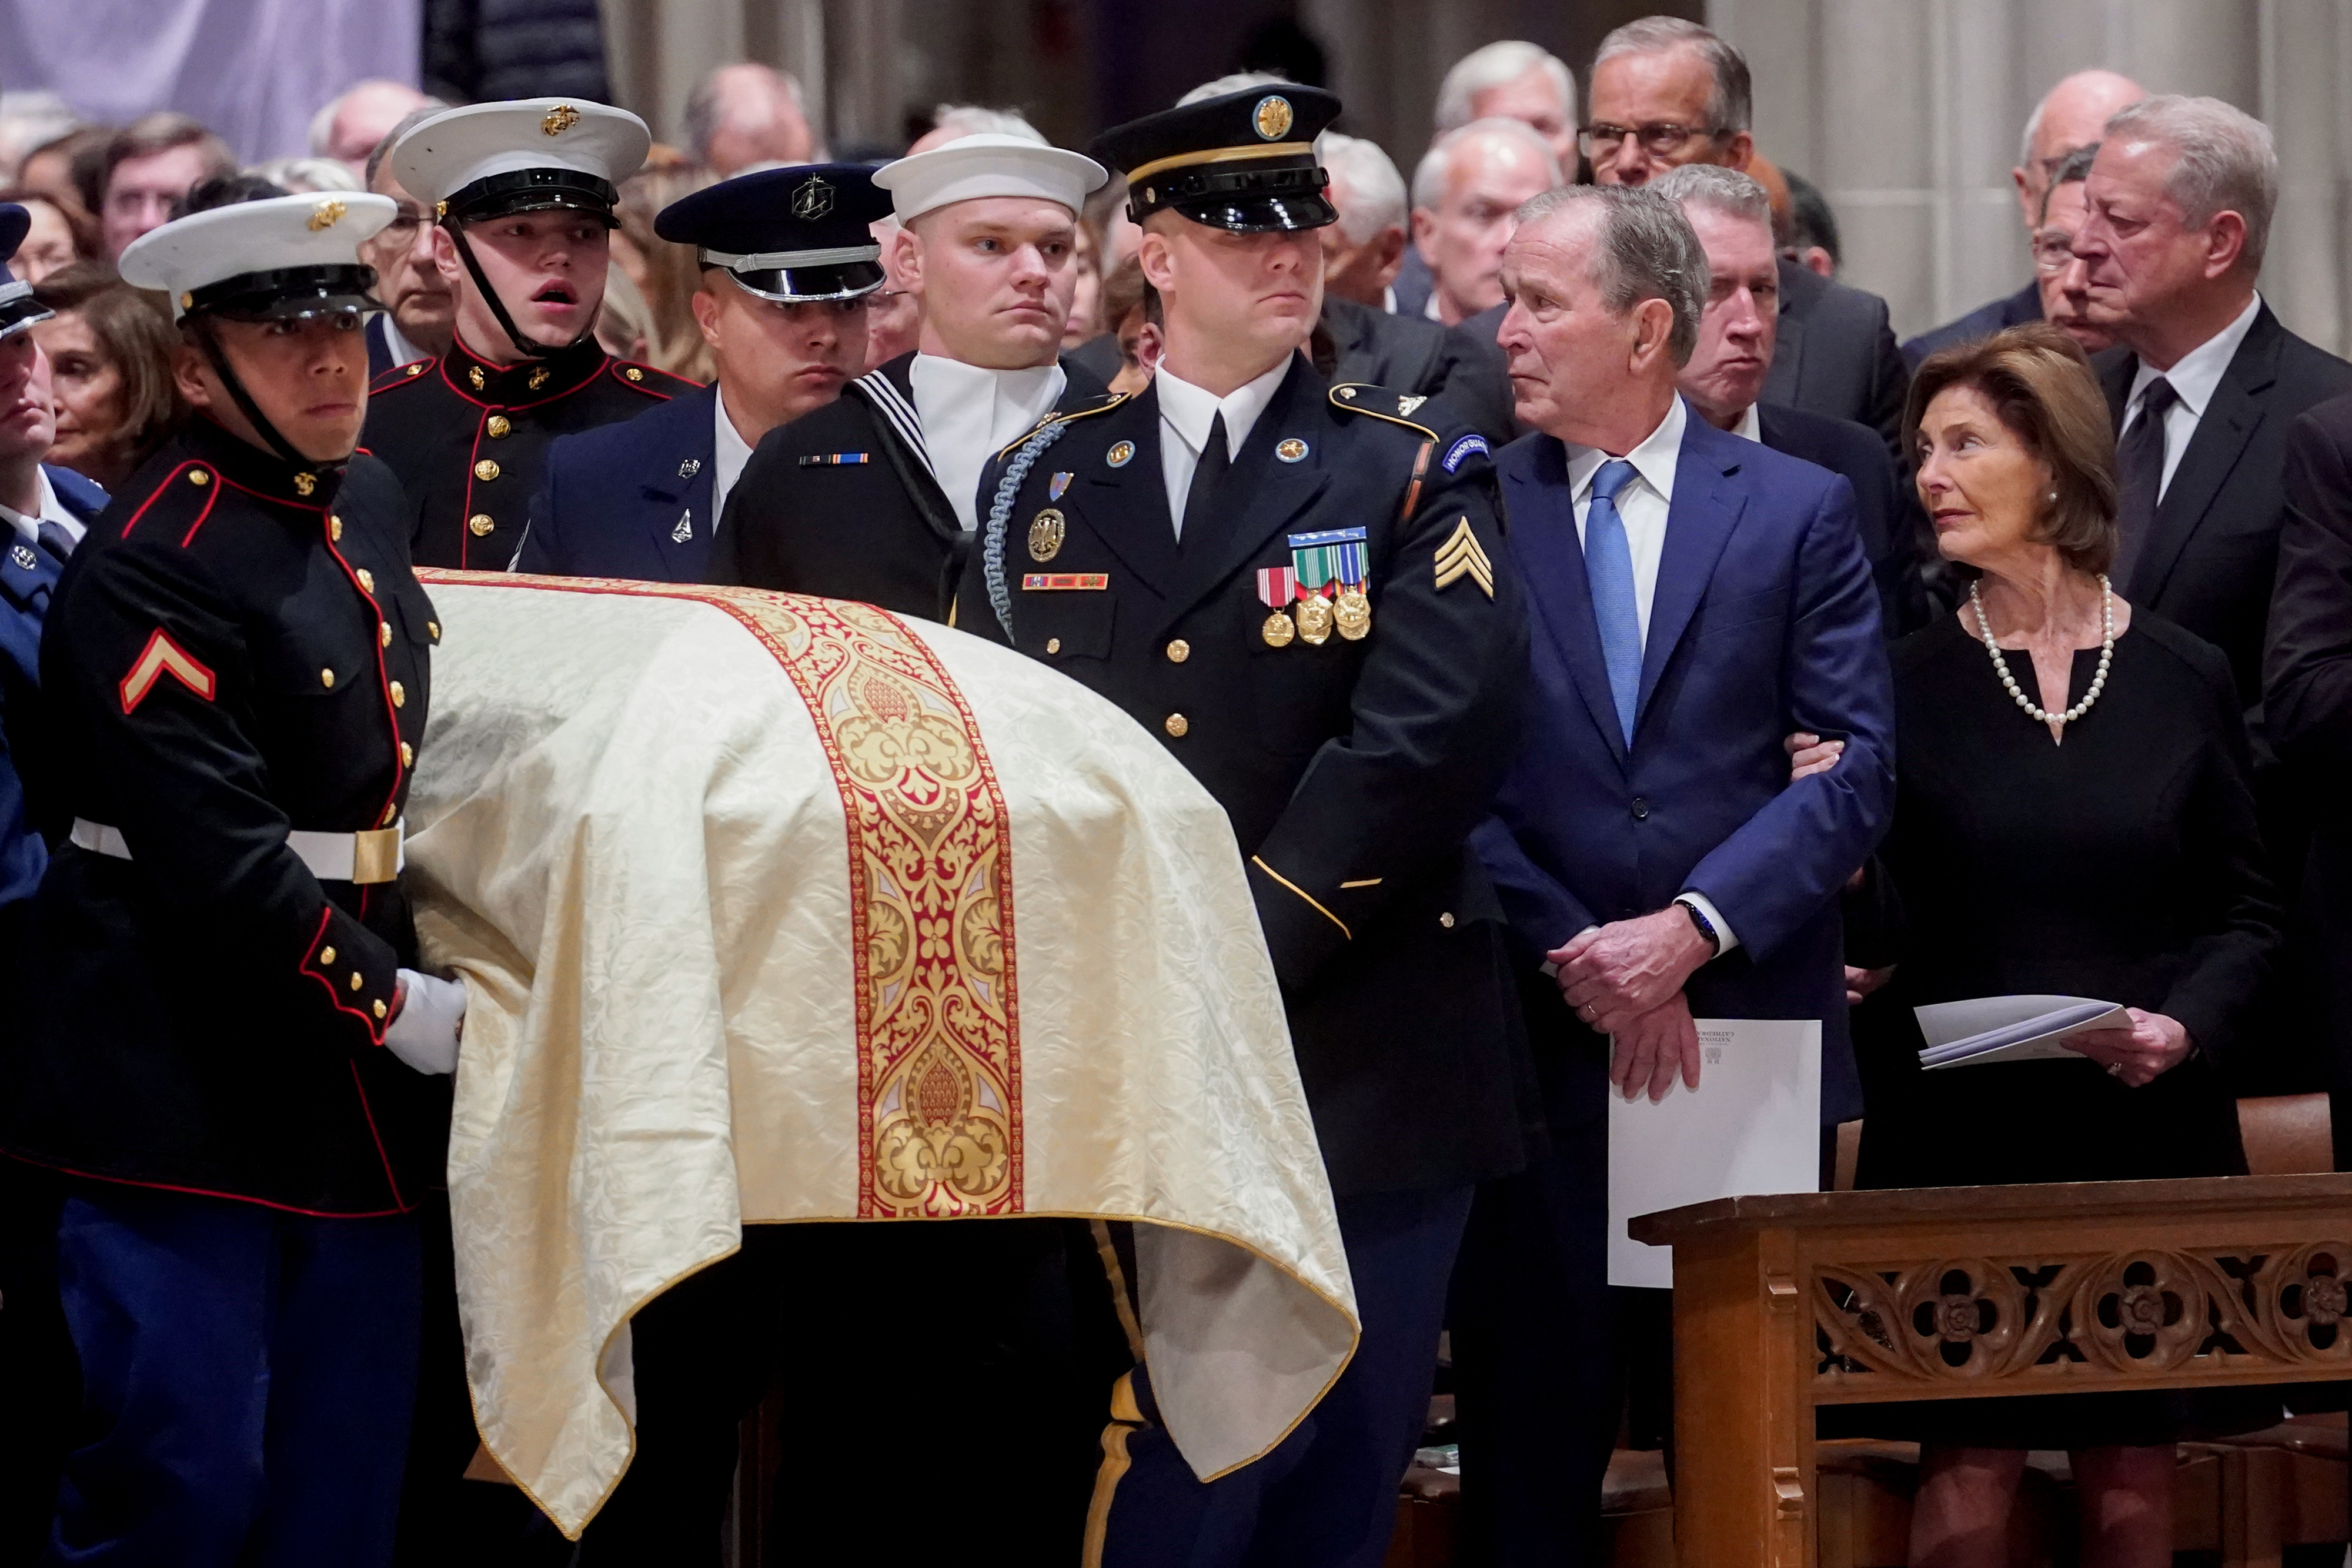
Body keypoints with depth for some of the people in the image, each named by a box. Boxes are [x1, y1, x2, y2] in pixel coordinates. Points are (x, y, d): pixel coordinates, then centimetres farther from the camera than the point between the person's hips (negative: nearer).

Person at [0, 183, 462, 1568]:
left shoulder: (371, 504, 12)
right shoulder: (150, 572, -16)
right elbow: (218, 863, -21)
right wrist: (404, 1010, -18)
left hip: (357, 1084, 8)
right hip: (186, 1084, -8)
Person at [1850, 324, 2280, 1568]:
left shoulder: (2184, 680, 4)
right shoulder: (1907, 684, 2)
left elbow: (2246, 914, 7)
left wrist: (2187, 1027, -11)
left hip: (2151, 1131, 1)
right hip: (1961, 1130, -1)